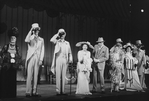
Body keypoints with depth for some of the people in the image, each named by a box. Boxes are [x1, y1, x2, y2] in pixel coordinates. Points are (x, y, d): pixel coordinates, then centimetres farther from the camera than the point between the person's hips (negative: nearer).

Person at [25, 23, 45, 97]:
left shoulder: (41, 40, 16)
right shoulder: (30, 38, 9)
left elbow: (42, 50, 10)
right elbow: (26, 40, -17)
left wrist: (41, 59, -2)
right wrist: (30, 31, -13)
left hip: (38, 59, 2)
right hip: (31, 58, -2)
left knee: (36, 75, 0)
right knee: (29, 75, -7)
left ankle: (34, 92, 3)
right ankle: (28, 92, -5)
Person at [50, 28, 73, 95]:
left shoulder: (67, 43, 17)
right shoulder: (57, 42, 7)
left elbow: (69, 52, 17)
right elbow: (52, 40, -14)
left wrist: (70, 59, 2)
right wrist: (57, 34, -4)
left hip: (65, 60, 3)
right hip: (58, 59, -3)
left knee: (63, 75, 3)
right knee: (58, 75, -6)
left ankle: (62, 90, 6)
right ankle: (58, 90, -3)